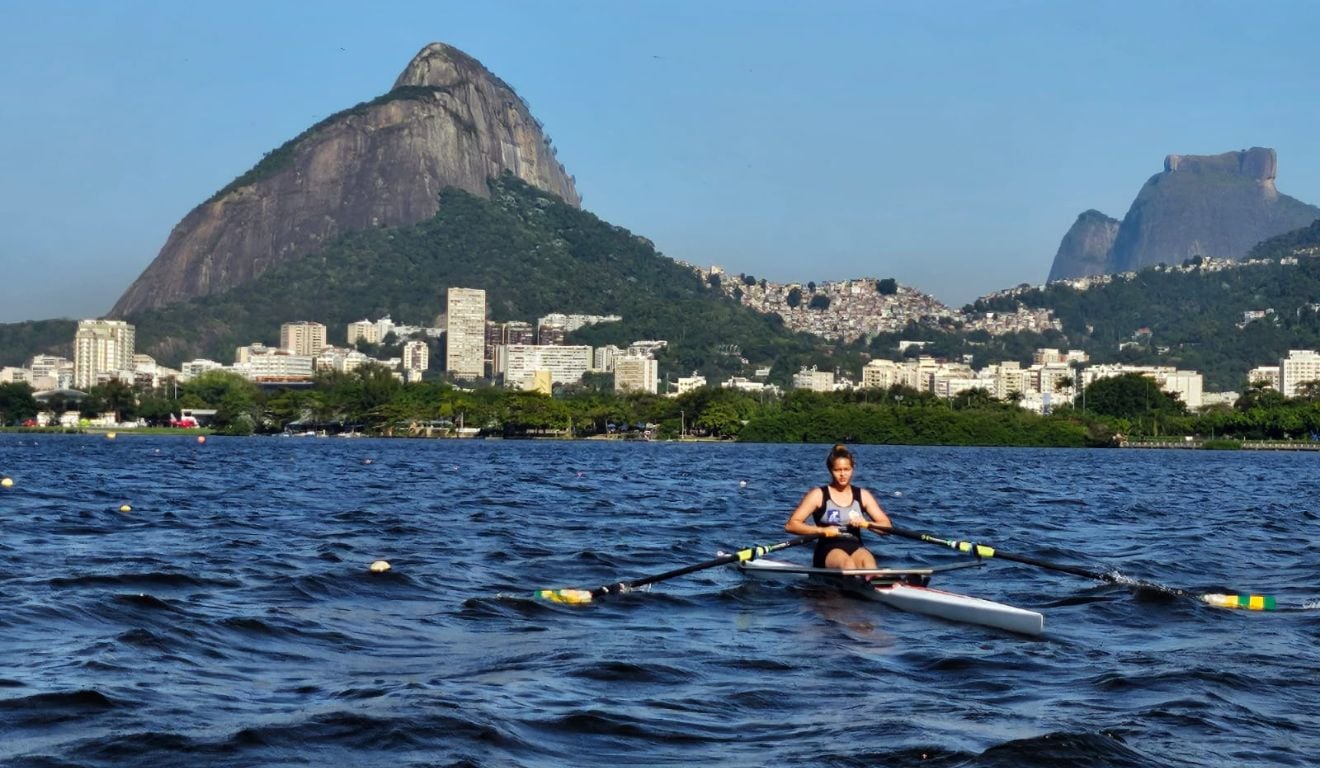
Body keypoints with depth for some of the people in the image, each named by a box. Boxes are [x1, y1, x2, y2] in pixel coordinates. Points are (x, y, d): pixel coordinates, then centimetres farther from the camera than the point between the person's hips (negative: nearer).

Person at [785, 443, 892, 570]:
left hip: (855, 548, 2)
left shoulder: (862, 495, 17)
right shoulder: (819, 495, 8)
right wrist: (821, 530, -13)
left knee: (867, 559, -34)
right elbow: (791, 525, 1)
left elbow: (886, 526, 12)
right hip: (828, 551, -2)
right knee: (846, 562, -37)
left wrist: (865, 524, -9)